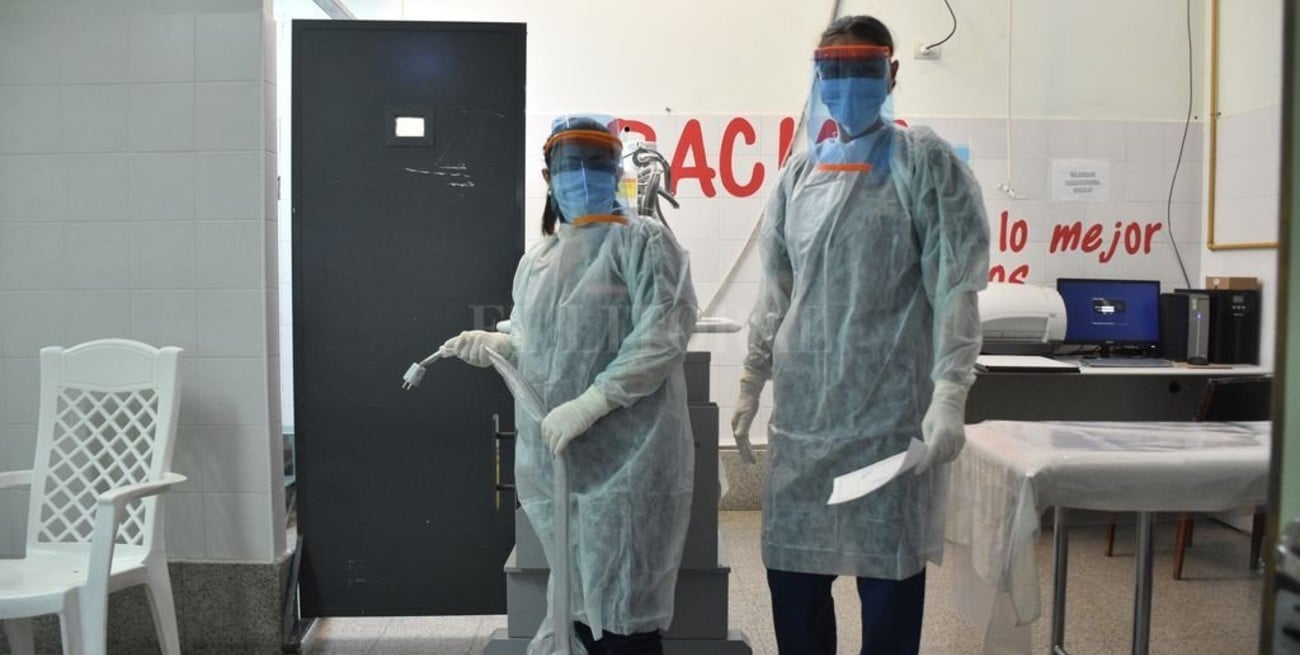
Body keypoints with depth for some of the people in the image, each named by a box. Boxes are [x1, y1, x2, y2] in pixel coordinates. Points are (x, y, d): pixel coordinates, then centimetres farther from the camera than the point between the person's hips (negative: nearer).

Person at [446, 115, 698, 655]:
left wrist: (588, 404, -22)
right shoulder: (535, 259, 16)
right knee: (577, 602, 15)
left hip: (624, 461, -6)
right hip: (549, 460, 7)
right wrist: (494, 346, 2)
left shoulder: (642, 241, -5)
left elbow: (661, 338, -16)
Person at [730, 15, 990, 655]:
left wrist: (949, 393, -18)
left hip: (888, 409, -4)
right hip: (802, 406, 5)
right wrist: (752, 382, 14)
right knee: (791, 565, 8)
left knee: (888, 574, 2)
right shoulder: (800, 170, 13)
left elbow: (955, 286, -8)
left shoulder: (924, 162, -1)